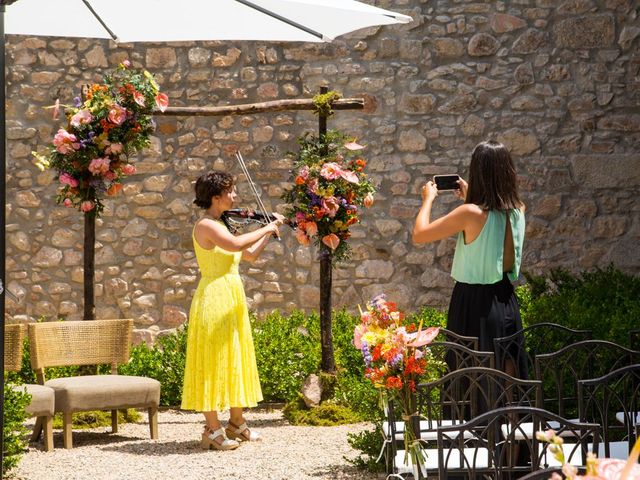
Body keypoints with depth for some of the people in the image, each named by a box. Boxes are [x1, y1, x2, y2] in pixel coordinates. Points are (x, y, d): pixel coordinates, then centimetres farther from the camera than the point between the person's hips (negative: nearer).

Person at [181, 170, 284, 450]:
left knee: (236, 359, 14)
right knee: (213, 361, -6)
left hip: (232, 298, 10)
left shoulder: (220, 225, 15)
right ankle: (213, 430, -4)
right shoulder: (205, 225, -13)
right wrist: (267, 228, -19)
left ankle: (237, 423, 23)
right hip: (214, 298, -10)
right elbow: (236, 244, -30)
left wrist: (271, 232, 12)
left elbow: (250, 255, 20)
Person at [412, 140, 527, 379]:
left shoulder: (470, 213, -19)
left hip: (474, 303, -6)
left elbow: (419, 235, -11)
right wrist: (470, 198, 27)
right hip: (506, 302, 6)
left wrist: (428, 199, 3)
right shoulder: (517, 210, -1)